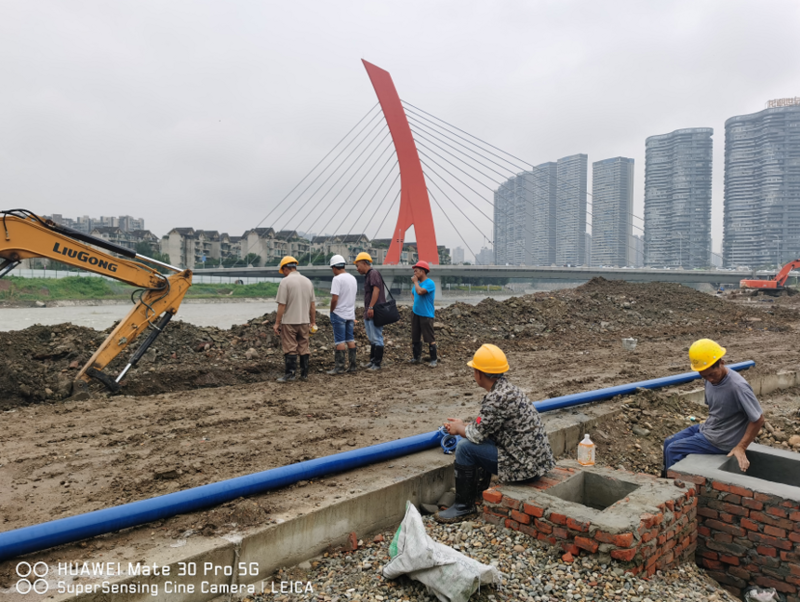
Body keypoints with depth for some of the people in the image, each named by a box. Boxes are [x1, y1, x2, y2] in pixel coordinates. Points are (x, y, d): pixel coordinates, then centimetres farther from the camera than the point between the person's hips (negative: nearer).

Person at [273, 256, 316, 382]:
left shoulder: (285, 281, -11)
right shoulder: (308, 281, 7)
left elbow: (282, 305, -14)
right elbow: (312, 304, 9)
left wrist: (277, 323, -8)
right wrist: (313, 322, 16)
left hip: (289, 321, -5)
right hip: (304, 321, 5)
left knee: (290, 349, 1)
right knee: (304, 349, 11)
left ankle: (289, 374, 4)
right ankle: (304, 374, 16)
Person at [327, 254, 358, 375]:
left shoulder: (337, 279, -15)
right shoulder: (353, 278, 10)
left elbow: (334, 298, -21)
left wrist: (331, 311, -6)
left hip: (339, 314, -7)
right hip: (350, 314, 7)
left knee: (339, 341, -2)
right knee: (350, 340, 12)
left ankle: (339, 367, 1)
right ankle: (352, 366, 16)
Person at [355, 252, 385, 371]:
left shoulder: (373, 273, -11)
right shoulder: (367, 275, 20)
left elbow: (376, 290, -23)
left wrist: (371, 307, -26)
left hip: (375, 312, -11)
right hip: (369, 314, 11)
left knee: (377, 338, -4)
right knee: (372, 339, 16)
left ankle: (377, 363, 0)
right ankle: (372, 361, 24)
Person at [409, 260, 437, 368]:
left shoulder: (430, 283, -14)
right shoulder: (417, 283, 11)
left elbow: (420, 291, -30)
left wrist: (415, 282, -14)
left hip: (426, 315, -8)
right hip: (415, 313, 8)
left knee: (429, 338, -5)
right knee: (415, 337, 12)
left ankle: (434, 360, 1)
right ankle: (416, 357, 23)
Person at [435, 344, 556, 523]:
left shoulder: (497, 398, -23)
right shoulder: (508, 388, 8)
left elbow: (477, 434, -15)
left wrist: (459, 428, 4)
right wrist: (462, 425, 17)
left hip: (525, 465, -10)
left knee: (465, 448, -9)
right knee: (481, 444, 23)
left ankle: (464, 507, 6)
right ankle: (477, 495, 34)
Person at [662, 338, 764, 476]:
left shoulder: (738, 386, -28)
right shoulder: (711, 379, -5)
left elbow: (758, 419, -21)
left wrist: (740, 447, -18)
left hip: (720, 440, -8)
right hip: (707, 428, 8)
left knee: (673, 450, -10)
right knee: (668, 443, 11)